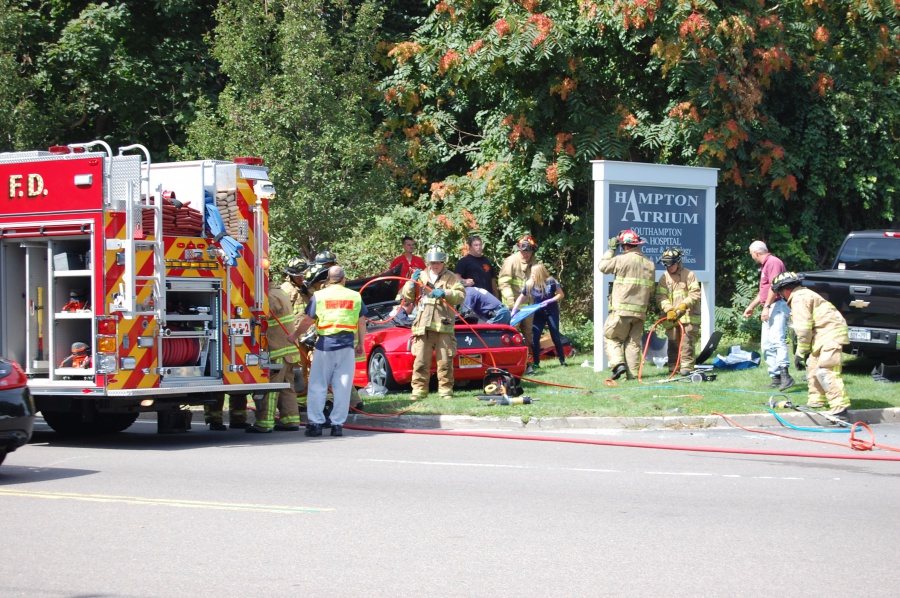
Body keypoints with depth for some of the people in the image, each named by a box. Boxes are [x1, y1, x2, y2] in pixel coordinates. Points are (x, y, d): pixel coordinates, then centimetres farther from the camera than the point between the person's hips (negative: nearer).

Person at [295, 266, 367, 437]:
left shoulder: (319, 296, 1)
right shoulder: (355, 296, 7)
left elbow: (307, 321, 3)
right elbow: (361, 322, 8)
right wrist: (361, 344, 17)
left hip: (325, 345, -1)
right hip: (347, 346, 1)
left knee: (318, 386, 5)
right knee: (342, 387, 5)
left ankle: (315, 423, 0)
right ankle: (337, 424, 3)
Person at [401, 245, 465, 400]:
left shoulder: (450, 278, 11)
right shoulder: (421, 276, 18)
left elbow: (461, 295, -3)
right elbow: (407, 296, 16)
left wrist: (445, 293, -18)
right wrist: (412, 282, -3)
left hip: (444, 326, -2)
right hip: (423, 326, 2)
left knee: (445, 361, -1)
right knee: (420, 360, -2)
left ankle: (445, 389, 6)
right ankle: (419, 389, 2)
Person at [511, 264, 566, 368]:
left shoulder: (550, 282, -16)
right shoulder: (529, 285, -7)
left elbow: (561, 294, -9)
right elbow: (521, 298, 0)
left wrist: (549, 301, -21)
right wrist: (514, 311, -7)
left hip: (551, 312, -3)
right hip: (539, 313, 3)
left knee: (555, 336, 1)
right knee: (534, 338, -4)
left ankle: (562, 361, 13)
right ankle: (536, 363, 4)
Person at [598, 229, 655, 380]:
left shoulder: (622, 260, -10)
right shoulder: (650, 264, 10)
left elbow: (602, 266, 5)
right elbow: (651, 290, 16)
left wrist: (610, 250, 16)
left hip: (621, 310, -5)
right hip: (640, 310, 5)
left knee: (611, 337, 6)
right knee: (634, 342, 9)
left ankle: (618, 363, -13)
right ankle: (632, 372, 3)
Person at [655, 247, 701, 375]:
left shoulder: (688, 275, 1)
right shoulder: (664, 278, 10)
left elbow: (695, 294, -5)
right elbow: (661, 296, 1)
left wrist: (683, 305, -19)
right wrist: (669, 310, -15)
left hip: (688, 316, -4)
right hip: (671, 318, 4)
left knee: (687, 342, -9)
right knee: (673, 343, 6)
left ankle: (686, 366, -10)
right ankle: (674, 367, 13)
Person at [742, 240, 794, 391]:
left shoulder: (773, 262, -10)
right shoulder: (764, 266, 23)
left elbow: (774, 287, -20)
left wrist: (766, 307, -23)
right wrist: (751, 306, 38)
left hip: (777, 306, -11)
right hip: (769, 309, 11)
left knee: (777, 339, -25)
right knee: (766, 346, 8)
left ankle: (785, 375, -36)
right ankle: (776, 377, 8)